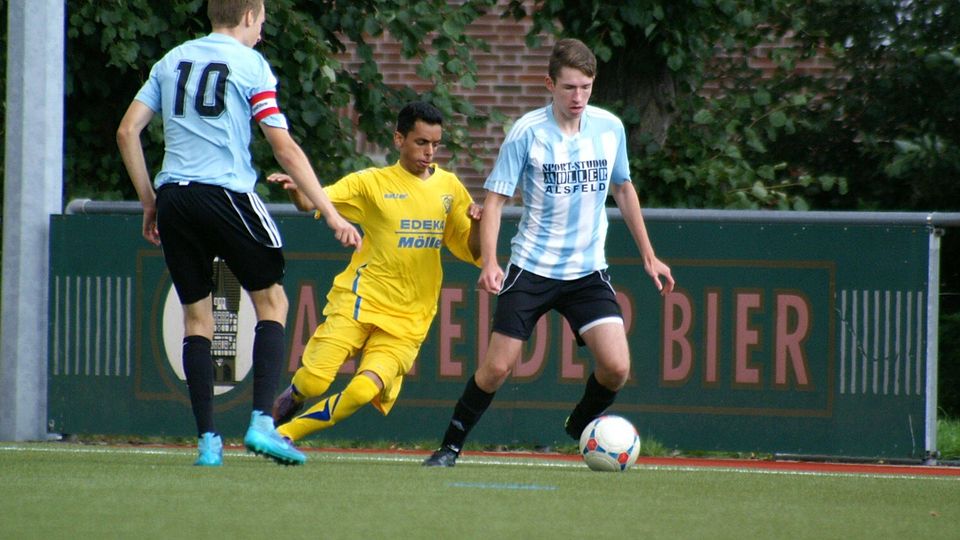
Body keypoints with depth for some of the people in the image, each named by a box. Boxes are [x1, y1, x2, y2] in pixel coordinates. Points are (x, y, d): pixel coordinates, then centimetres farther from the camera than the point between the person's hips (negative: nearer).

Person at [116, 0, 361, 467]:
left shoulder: (172, 61, 16)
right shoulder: (250, 65, 1)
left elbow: (127, 131, 11)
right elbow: (285, 149, -5)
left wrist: (149, 202, 18)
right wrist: (331, 215, -3)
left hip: (173, 198, 5)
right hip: (226, 193, -5)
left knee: (196, 315, 10)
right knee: (271, 300, 8)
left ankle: (207, 441, 4)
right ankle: (262, 422, -6)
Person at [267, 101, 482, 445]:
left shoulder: (450, 188, 11)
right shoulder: (373, 183, 1)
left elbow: (471, 252, 16)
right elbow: (313, 202, -9)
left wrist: (477, 224, -6)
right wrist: (296, 191, -32)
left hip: (408, 319, 2)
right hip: (360, 299, -2)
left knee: (365, 390, -22)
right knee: (313, 382, -16)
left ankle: (286, 432, -4)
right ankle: (291, 400, 22)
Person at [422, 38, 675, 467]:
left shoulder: (610, 128, 1)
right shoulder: (527, 132, -10)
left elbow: (623, 190, 16)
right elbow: (495, 198, -8)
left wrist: (648, 256, 17)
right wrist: (489, 263, -20)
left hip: (588, 271, 3)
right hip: (532, 268, -3)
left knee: (616, 367, -12)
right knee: (497, 367, -6)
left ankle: (581, 427, 17)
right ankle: (451, 446, 14)